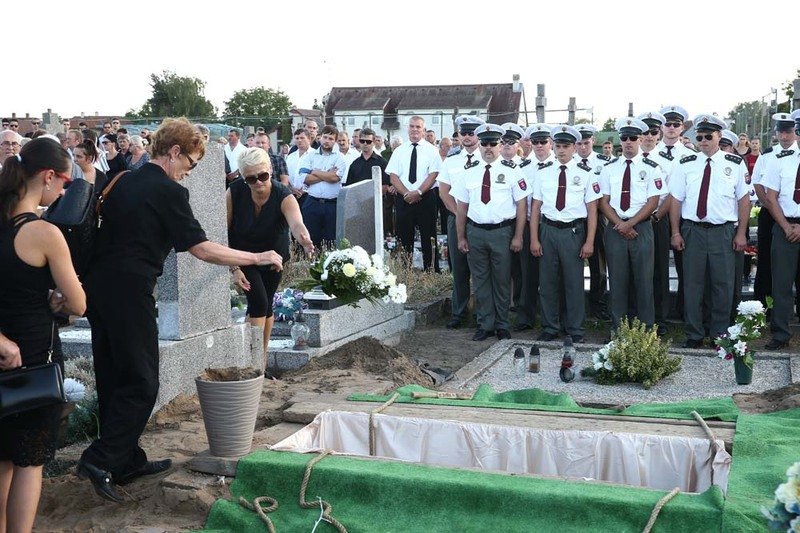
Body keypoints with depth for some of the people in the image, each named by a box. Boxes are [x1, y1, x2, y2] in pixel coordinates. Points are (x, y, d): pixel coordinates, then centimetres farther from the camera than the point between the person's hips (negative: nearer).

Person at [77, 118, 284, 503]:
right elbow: (201, 248, -12)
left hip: (97, 284, 9)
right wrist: (258, 258, -5)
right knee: (141, 384, 0)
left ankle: (127, 461, 25)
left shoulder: (123, 182, 15)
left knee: (114, 379, 14)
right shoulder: (167, 191, -9)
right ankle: (100, 461, -5)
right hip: (129, 293, -9)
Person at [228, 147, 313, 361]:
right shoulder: (234, 192, -27)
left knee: (266, 304, 8)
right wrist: (233, 268, -24)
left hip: (273, 255, 1)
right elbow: (223, 231, -20)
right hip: (243, 254, -1)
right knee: (258, 301, -15)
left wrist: (304, 240, -74)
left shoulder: (284, 196, -31)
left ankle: (262, 354, 27)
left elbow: (296, 223, -51)